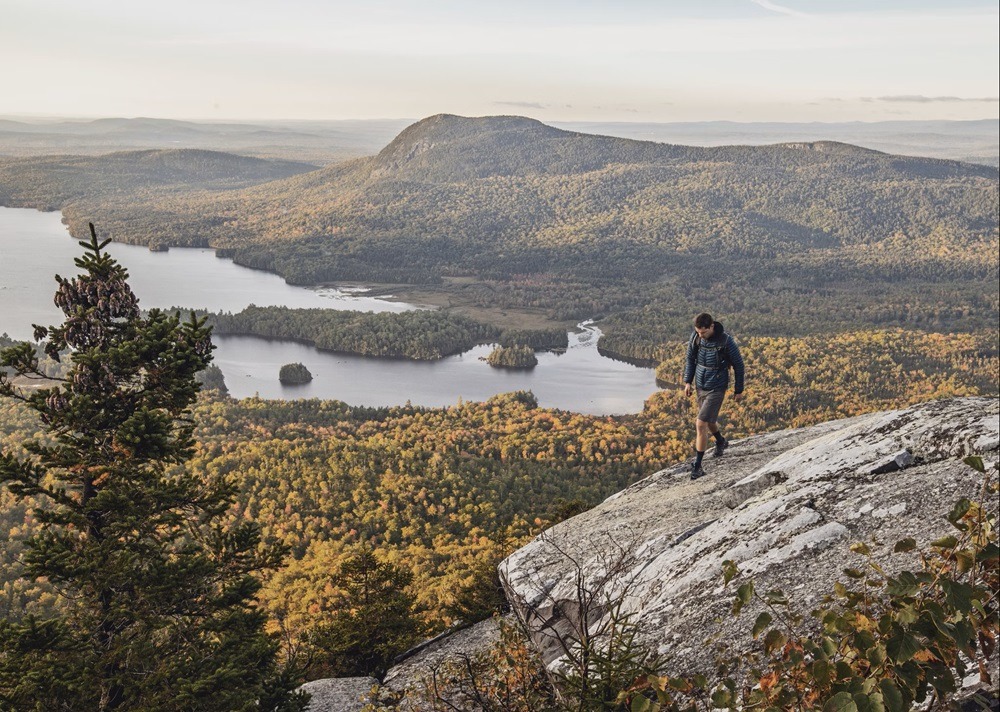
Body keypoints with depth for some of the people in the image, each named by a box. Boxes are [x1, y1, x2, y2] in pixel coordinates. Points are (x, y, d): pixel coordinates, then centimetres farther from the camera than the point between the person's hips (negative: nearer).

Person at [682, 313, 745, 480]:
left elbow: (738, 365, -8)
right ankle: (720, 443, 54)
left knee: (701, 423, -13)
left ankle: (697, 466, -5)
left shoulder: (726, 341, -21)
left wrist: (739, 390, -1)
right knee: (709, 421, 23)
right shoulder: (695, 337, -8)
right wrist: (688, 381, 5)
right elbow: (690, 359, 9)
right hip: (700, 386, 6)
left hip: (716, 389, -6)